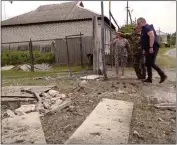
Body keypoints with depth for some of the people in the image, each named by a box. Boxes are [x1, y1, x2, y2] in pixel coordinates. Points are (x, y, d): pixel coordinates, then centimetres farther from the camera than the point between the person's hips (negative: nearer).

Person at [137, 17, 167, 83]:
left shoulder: (147, 28, -12)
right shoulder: (144, 29, 20)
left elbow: (152, 36, -28)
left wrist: (151, 47, -31)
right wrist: (146, 50, 26)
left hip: (152, 48, -11)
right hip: (148, 49, 11)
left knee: (151, 63, -12)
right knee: (148, 63, 11)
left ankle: (163, 75, -3)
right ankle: (149, 78, 15)